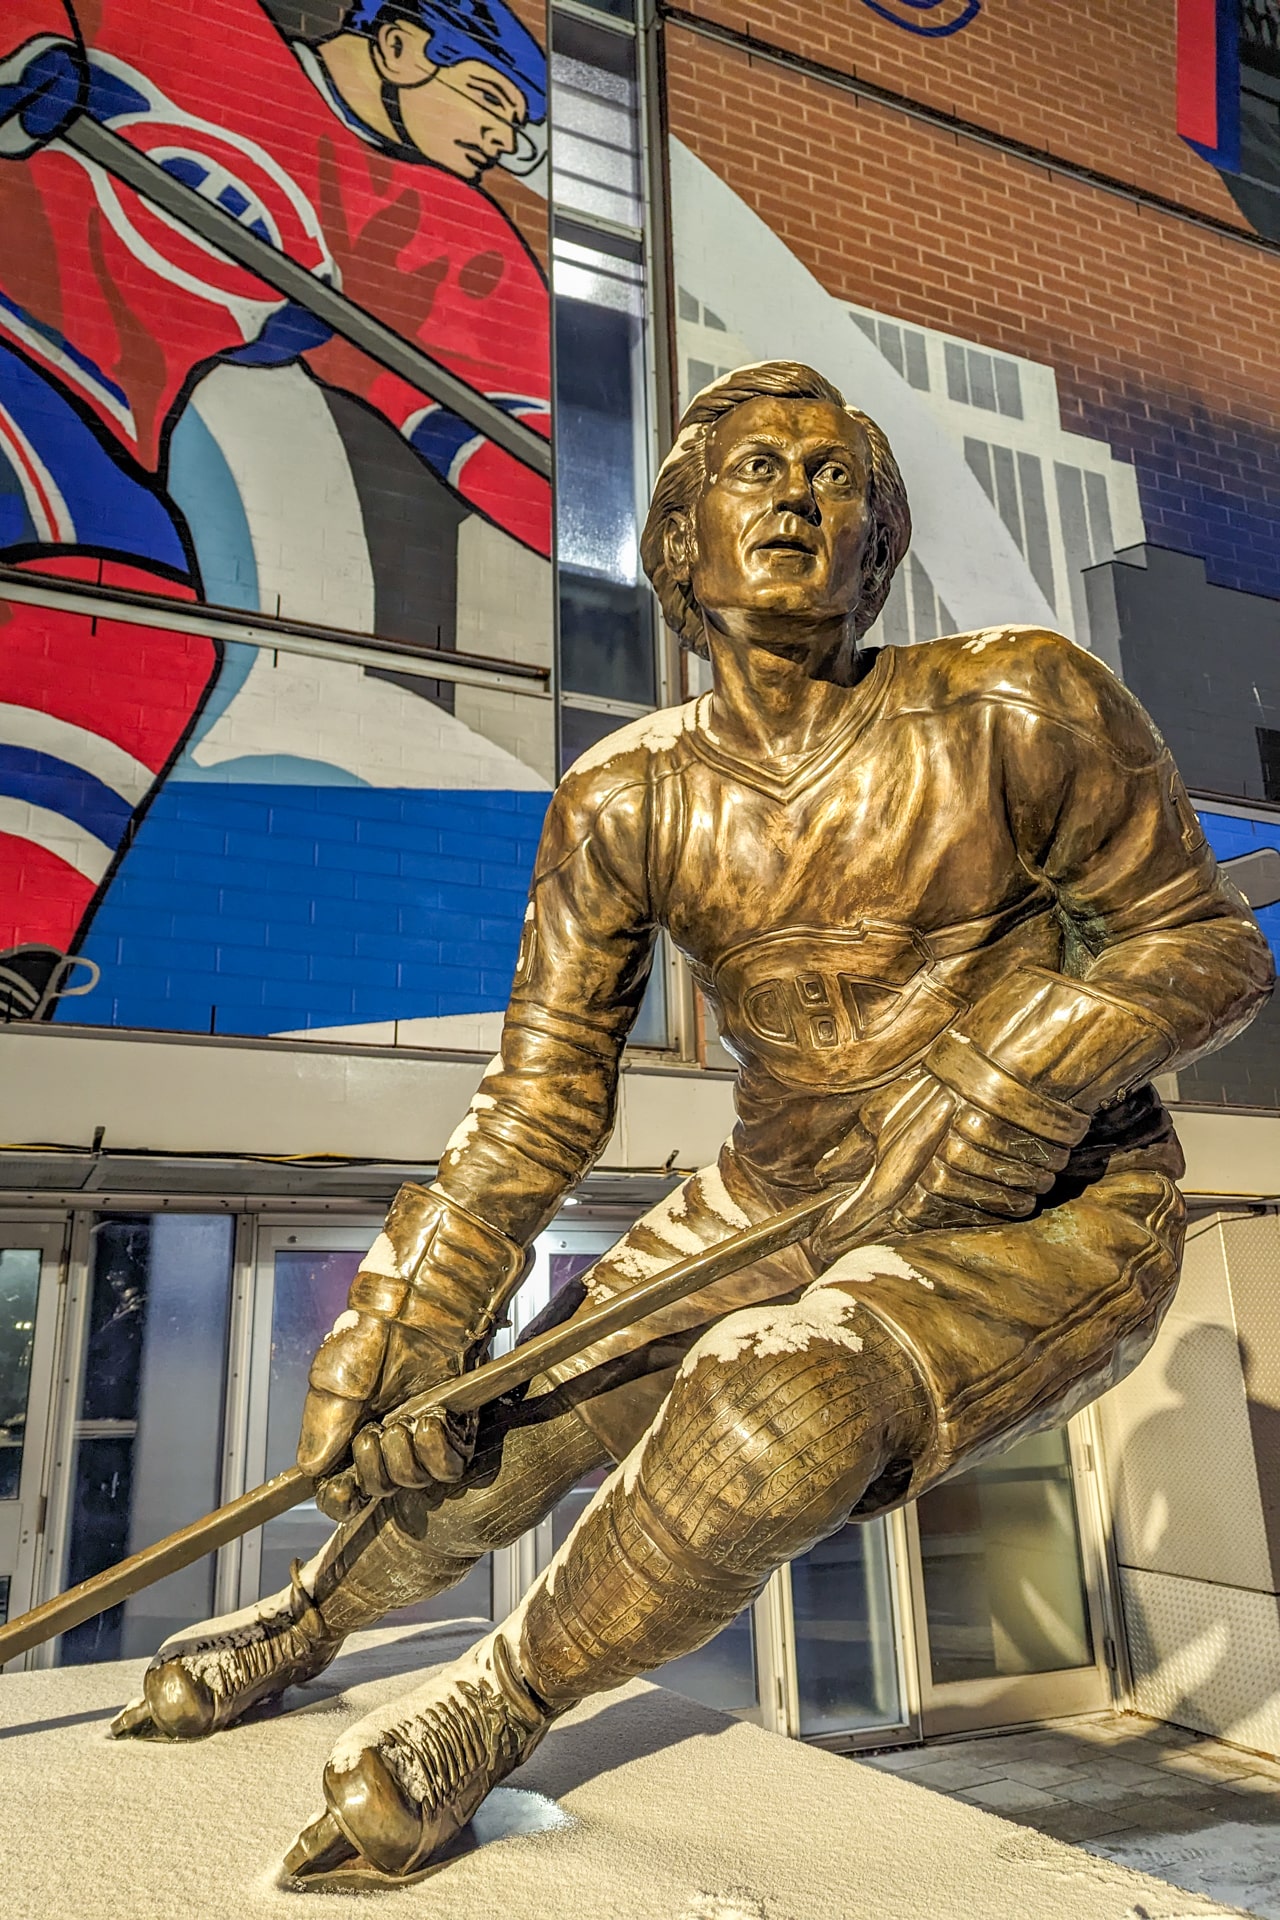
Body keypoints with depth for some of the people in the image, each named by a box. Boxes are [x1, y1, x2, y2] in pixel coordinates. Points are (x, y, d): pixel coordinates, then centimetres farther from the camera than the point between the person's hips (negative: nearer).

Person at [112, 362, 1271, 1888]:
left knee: (772, 1407, -31)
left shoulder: (1016, 706, -15)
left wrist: (1032, 1071, -25)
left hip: (1049, 1219, -3)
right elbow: (537, 1111, -3)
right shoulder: (627, 801, -6)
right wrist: (396, 1341, -7)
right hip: (775, 1205, 4)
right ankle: (312, 1614, 39)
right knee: (495, 1431, 4)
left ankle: (504, 1700, 0)